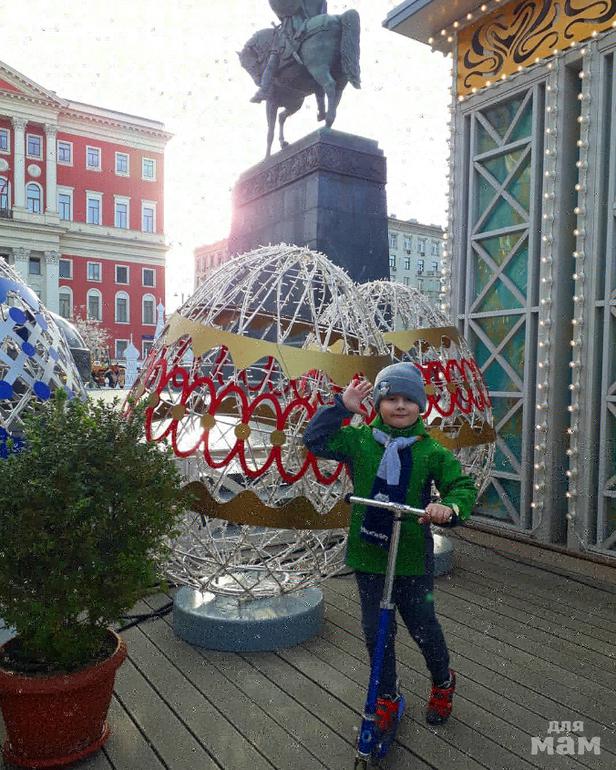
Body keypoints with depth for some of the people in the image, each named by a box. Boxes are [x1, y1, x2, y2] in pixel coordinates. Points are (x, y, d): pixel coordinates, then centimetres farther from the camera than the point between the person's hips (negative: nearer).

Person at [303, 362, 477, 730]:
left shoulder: (431, 451, -7)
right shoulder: (359, 440, -4)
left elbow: (463, 486, -8)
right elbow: (315, 439, -8)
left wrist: (450, 507, -30)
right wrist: (342, 407, -17)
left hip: (413, 557, -1)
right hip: (367, 553, 1)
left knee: (422, 625, 14)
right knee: (376, 629, 12)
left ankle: (443, 683, 45)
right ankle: (388, 696, 37)